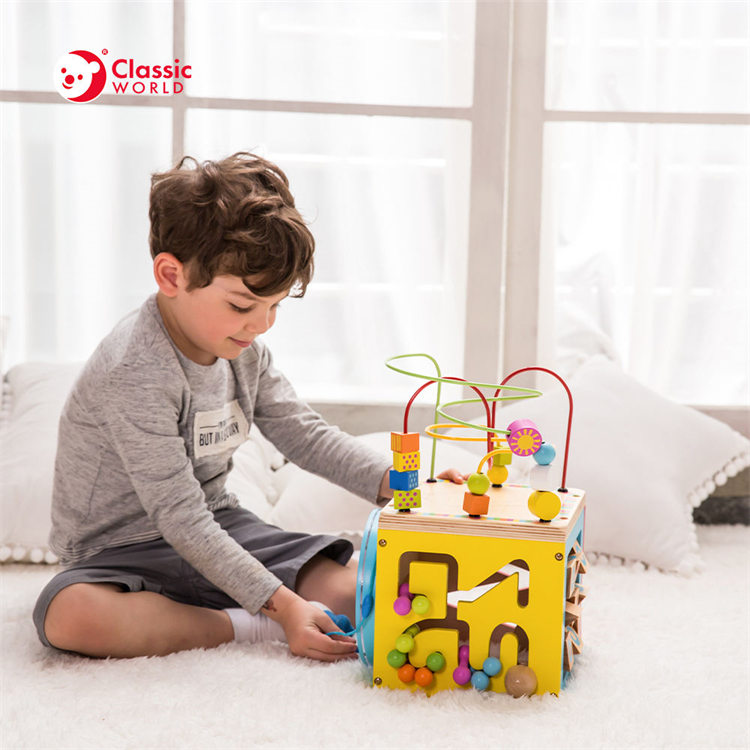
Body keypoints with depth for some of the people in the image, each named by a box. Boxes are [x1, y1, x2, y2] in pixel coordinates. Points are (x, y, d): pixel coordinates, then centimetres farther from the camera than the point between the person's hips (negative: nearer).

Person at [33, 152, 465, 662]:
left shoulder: (244, 349, 0)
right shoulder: (135, 373, -27)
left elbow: (304, 433, 10)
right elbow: (180, 519, -27)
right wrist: (281, 605, -30)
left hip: (220, 529, 6)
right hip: (126, 552, -6)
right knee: (71, 617, -41)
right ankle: (251, 628, -30)